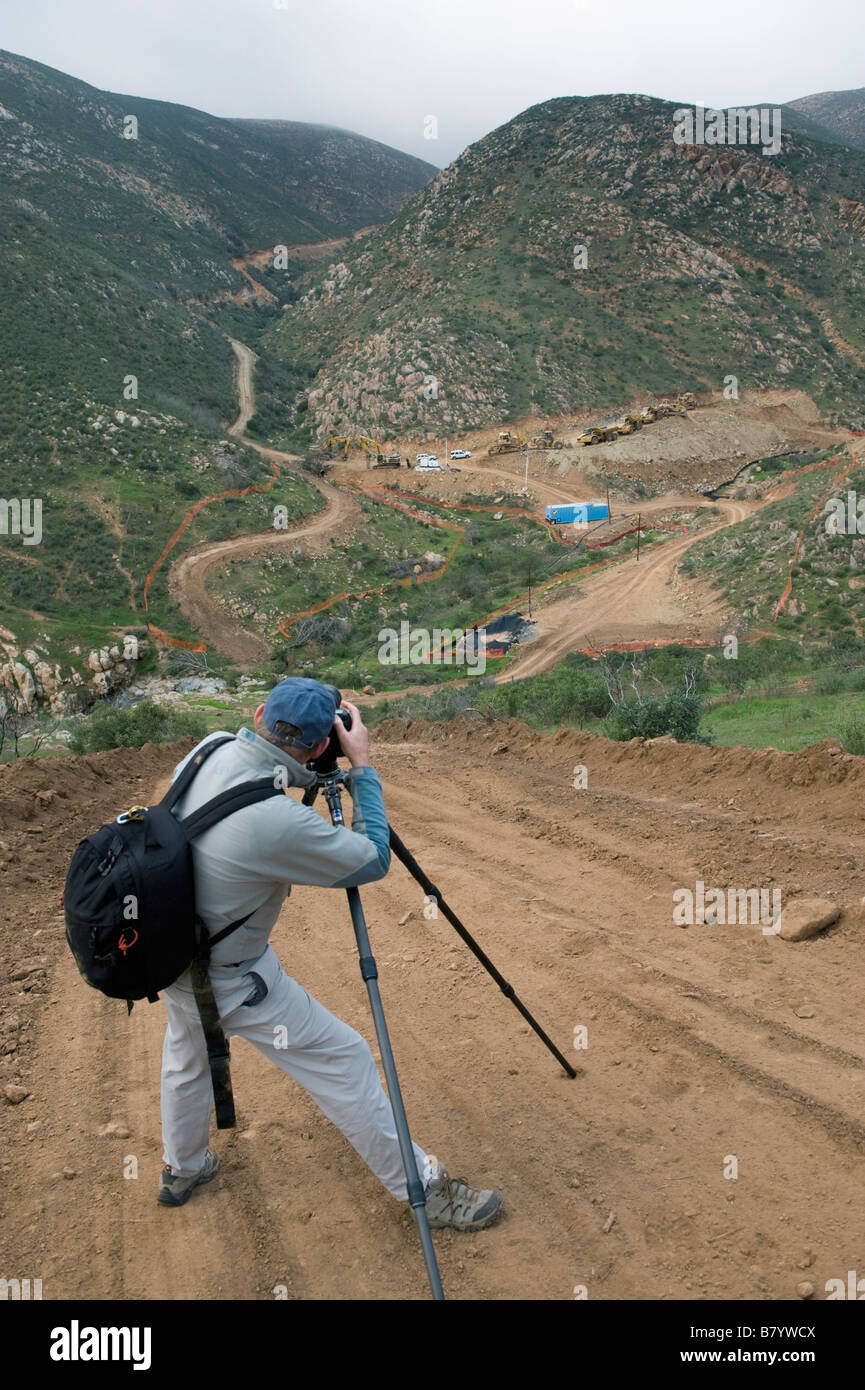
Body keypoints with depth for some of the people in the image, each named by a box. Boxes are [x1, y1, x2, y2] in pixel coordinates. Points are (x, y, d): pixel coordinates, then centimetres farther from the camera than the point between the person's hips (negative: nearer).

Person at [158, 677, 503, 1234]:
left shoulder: (210, 750, -13)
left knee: (187, 1056, 32)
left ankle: (181, 1170, 53)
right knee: (342, 1060, 3)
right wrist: (362, 765, -17)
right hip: (229, 979, -8)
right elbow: (374, 860, -20)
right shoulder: (278, 822, -35)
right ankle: (422, 1186, 15)